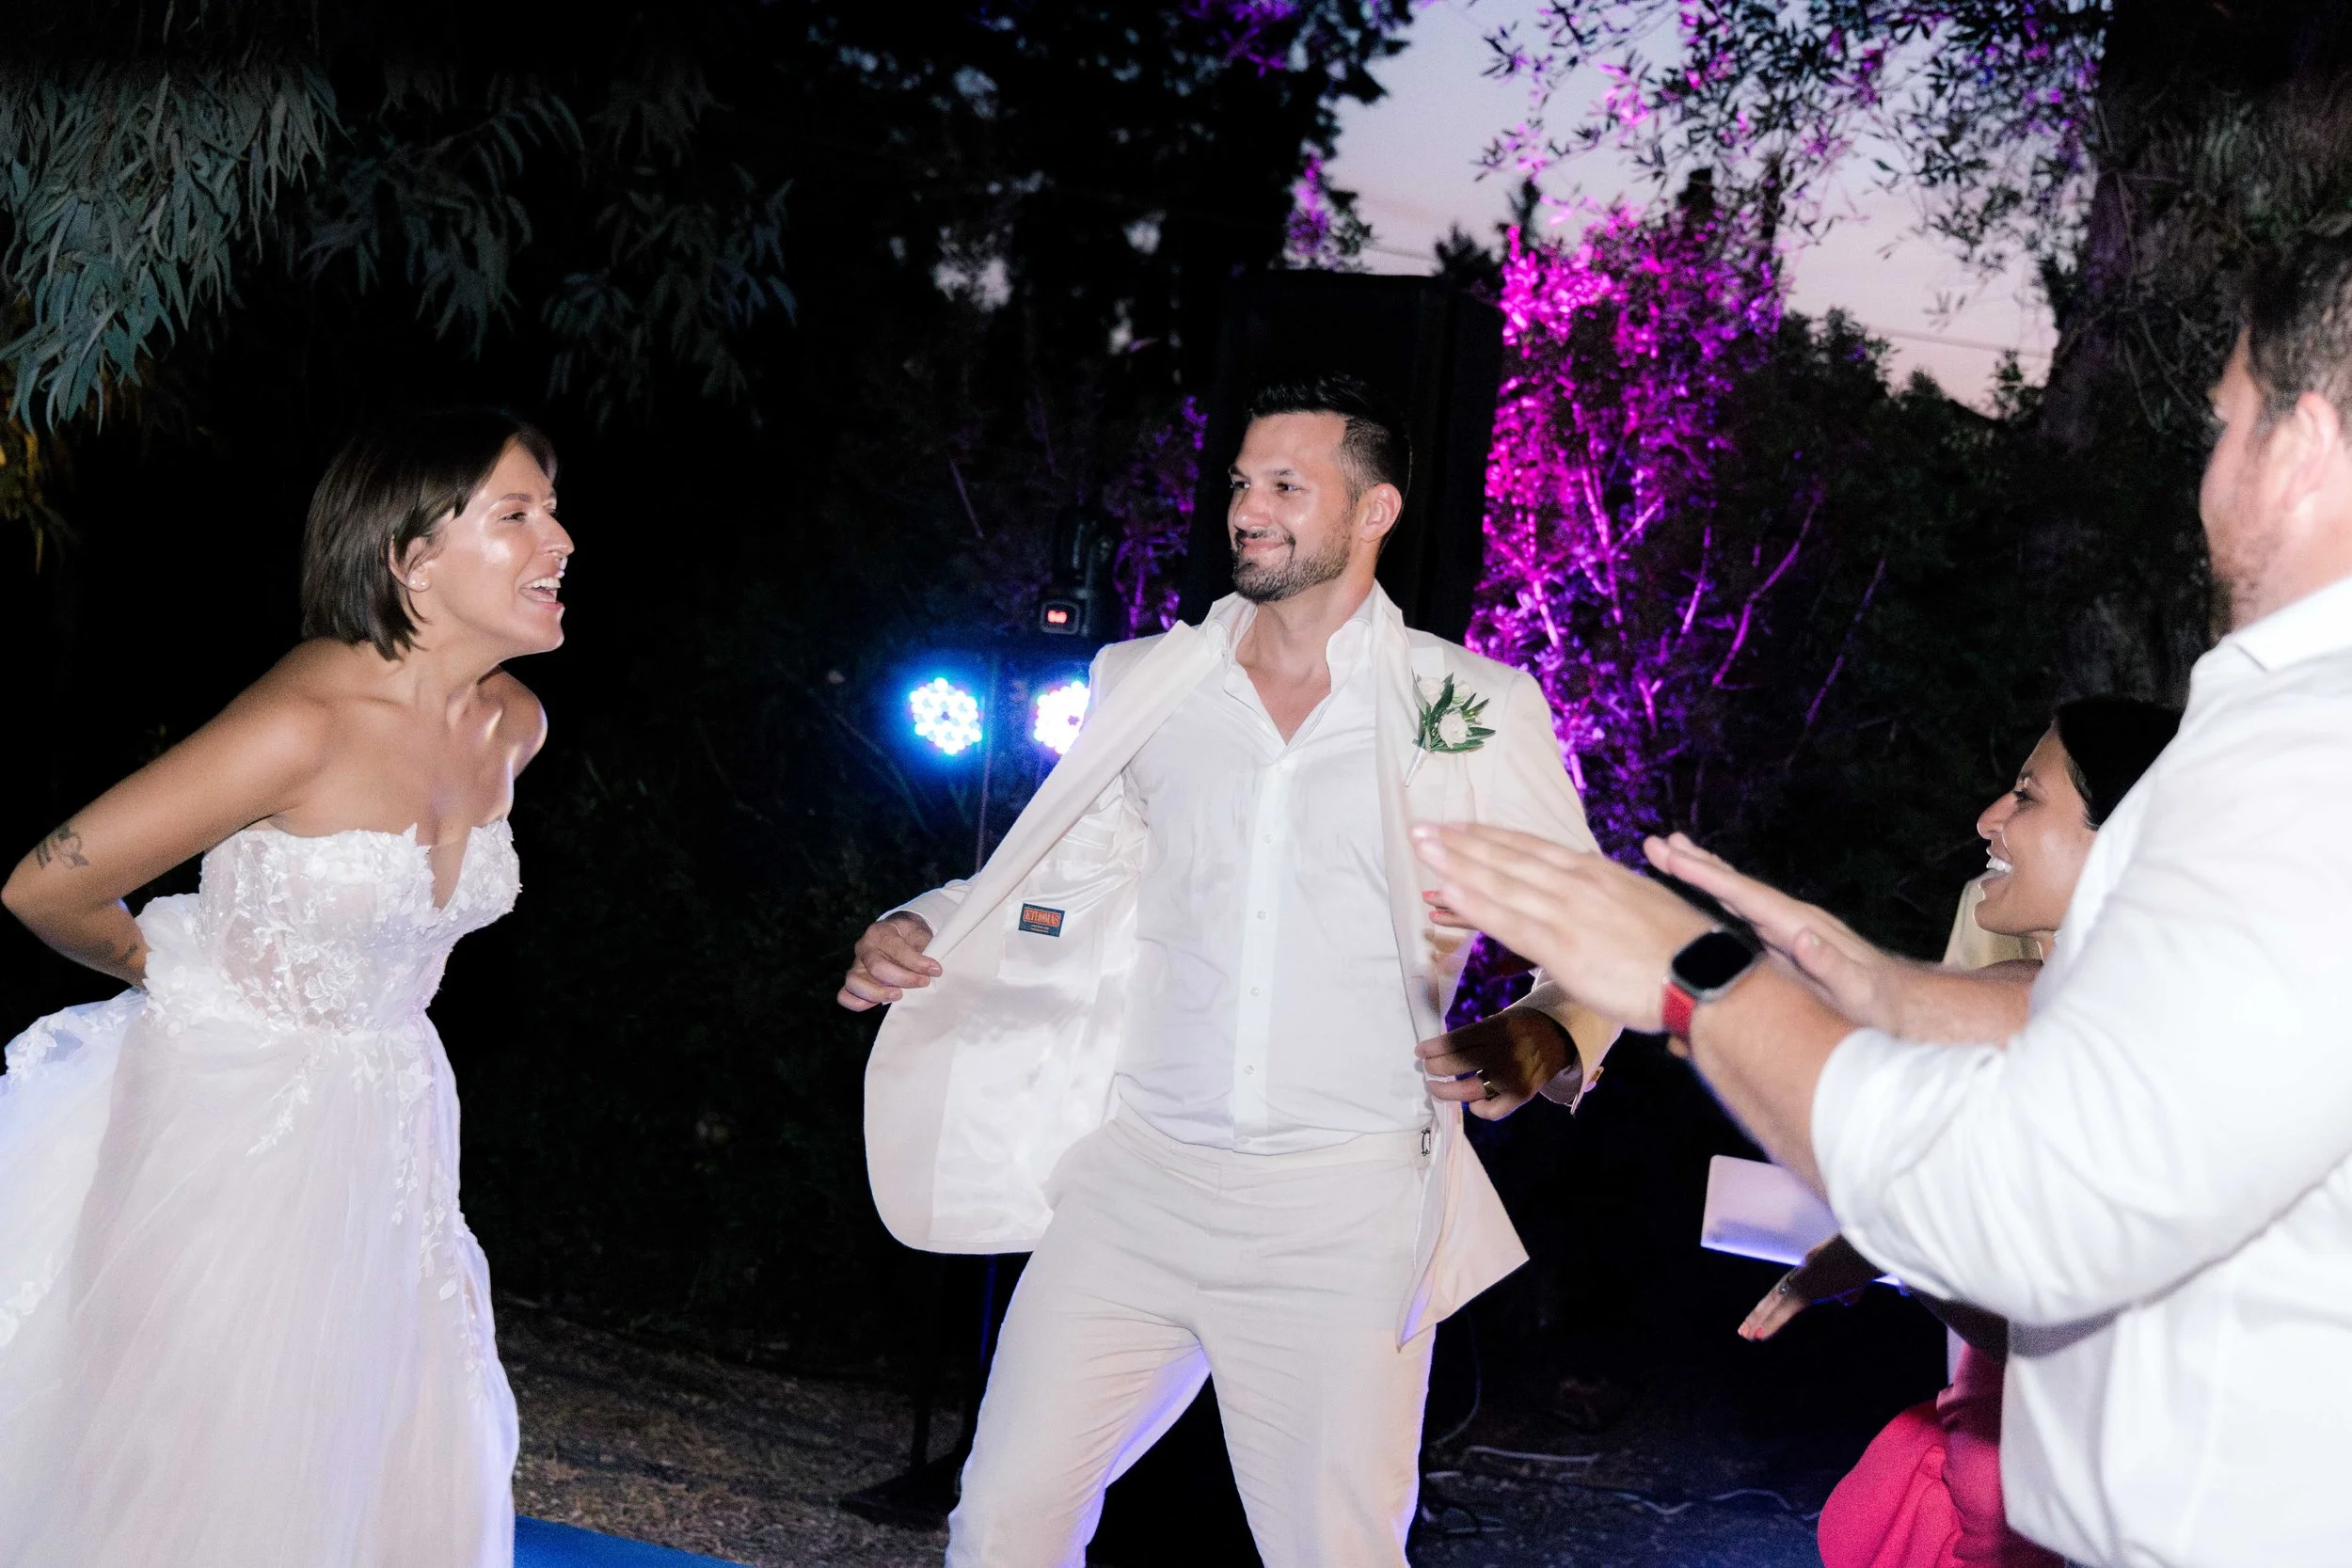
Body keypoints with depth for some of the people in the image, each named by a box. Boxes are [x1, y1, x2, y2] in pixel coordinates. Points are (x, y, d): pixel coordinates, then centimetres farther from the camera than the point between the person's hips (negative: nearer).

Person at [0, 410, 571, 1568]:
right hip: (232, 1120, -6)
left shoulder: (512, 723, -1)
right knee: (203, 1472, 3)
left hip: (387, 1123, 7)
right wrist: (168, 966, 2)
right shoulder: (304, 721, -24)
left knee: (395, 1468, 11)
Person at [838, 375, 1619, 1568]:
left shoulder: (1475, 713, -1)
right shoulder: (1149, 685, 8)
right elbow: (1063, 888, 18)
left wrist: (1541, 1045, -17)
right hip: (1136, 1177, 3)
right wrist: (916, 934, 1)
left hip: (1348, 1209, -3)